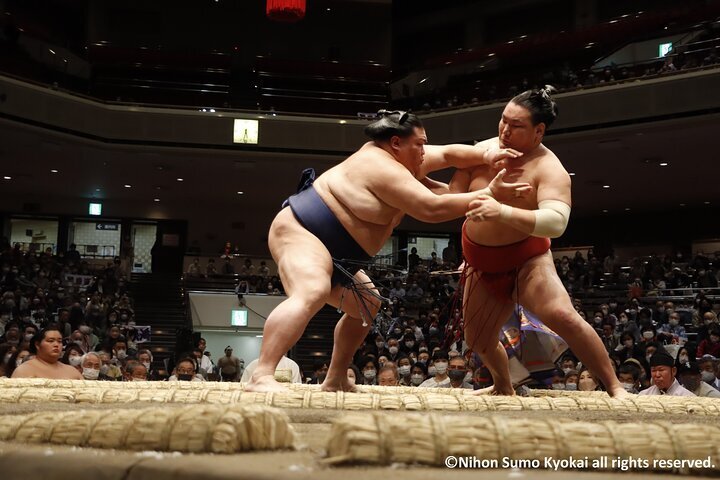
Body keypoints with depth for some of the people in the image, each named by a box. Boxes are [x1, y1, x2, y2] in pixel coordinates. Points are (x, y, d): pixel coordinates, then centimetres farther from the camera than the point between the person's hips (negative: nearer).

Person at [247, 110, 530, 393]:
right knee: (311, 294, -37)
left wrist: (486, 155, -4)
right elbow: (432, 209, -25)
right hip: (299, 233, -11)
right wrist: (488, 194, -22)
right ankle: (261, 378, -47)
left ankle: (335, 380, 21)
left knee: (366, 304, 20)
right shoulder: (385, 168, -19)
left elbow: (447, 154, 14)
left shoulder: (395, 155, 11)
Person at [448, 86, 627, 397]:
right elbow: (454, 196, 3)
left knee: (563, 316, -30)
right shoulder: (482, 150, -6)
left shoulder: (549, 170, -22)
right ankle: (503, 389, 47)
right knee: (478, 340, 15)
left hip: (526, 259, -6)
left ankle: (615, 388, -16)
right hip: (482, 264, 6)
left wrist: (503, 212, -52)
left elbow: (556, 223, -40)